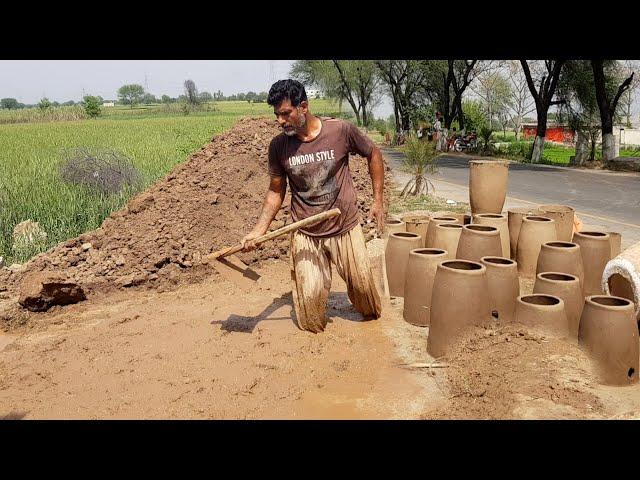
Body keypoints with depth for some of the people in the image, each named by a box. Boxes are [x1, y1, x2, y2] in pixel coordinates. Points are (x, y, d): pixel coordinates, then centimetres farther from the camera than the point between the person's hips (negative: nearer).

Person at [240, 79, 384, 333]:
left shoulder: (341, 130, -15)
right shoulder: (278, 146, -9)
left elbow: (373, 154, 2)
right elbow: (276, 191, 2)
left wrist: (378, 201, 0)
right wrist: (259, 230, -8)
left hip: (345, 227, 0)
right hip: (305, 234, 1)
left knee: (361, 282, 15)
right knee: (309, 295, -3)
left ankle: (370, 313, 48)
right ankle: (314, 330, 30)